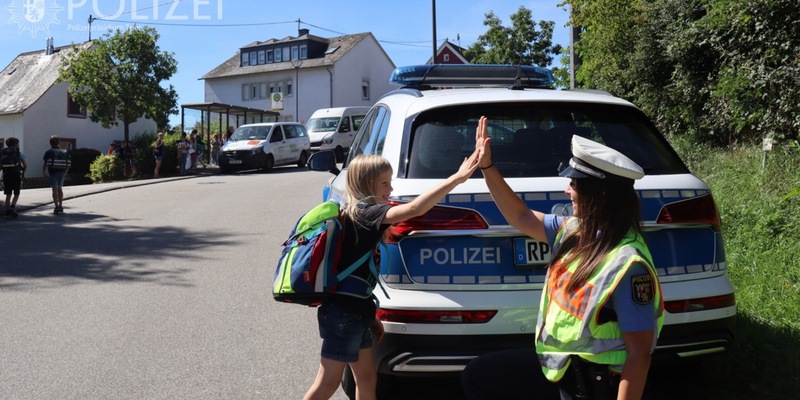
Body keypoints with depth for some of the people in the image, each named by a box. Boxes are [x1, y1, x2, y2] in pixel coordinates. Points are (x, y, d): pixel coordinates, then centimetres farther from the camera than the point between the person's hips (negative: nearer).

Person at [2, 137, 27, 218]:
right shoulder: (18, 152, -1)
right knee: (16, 193, 7)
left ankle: (7, 211, 5)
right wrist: (23, 171, 17)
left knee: (8, 194, 10)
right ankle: (12, 206, -15)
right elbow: (25, 165, -2)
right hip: (16, 174, -3)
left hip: (6, 175, 3)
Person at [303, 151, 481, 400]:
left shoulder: (357, 213, 13)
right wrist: (457, 178, -32)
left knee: (367, 379, 16)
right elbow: (415, 208, -31)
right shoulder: (365, 212, -15)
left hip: (352, 311, 10)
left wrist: (370, 317, 18)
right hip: (343, 313, -10)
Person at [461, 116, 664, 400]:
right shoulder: (575, 231, -3)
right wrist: (487, 166, 6)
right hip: (556, 366, 8)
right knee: (477, 375, 16)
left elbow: (639, 355, -24)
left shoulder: (627, 263, -27)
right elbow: (522, 219, 11)